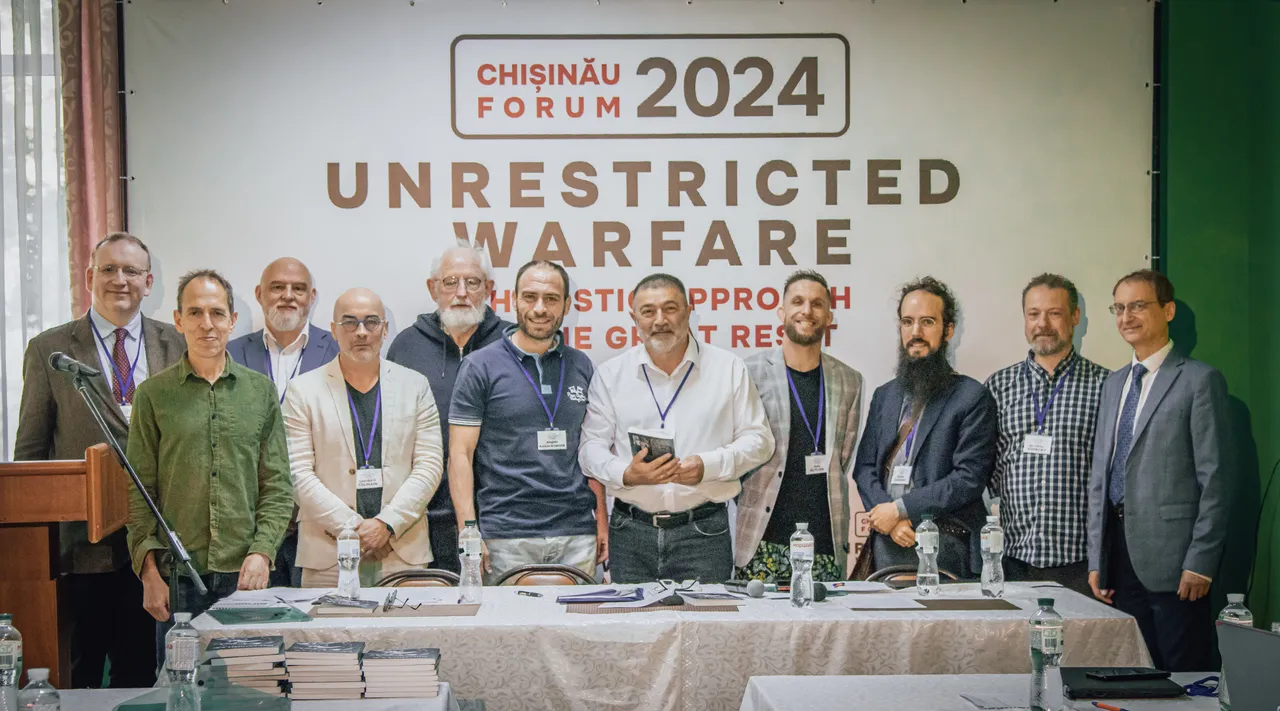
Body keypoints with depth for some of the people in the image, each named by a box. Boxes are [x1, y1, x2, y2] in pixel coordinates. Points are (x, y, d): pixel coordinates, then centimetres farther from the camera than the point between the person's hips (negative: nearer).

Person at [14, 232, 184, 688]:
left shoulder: (176, 346, 6)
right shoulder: (49, 350, 1)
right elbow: (30, 450, 3)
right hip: (81, 542, -1)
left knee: (141, 668, 12)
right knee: (80, 671, 8)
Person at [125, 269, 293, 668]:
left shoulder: (261, 391, 8)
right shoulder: (153, 394, 5)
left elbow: (278, 487, 6)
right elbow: (140, 492, 3)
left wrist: (262, 552, -6)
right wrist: (149, 569, -5)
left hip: (246, 574, 1)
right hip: (177, 575, -1)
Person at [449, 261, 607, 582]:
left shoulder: (581, 366, 10)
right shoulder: (481, 366, -1)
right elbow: (460, 454, -3)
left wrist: (602, 520, 5)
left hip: (577, 534, 3)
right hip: (507, 536, -3)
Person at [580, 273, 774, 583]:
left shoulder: (729, 368, 3)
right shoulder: (609, 375, 6)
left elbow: (758, 439, 4)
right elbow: (591, 446, 5)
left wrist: (708, 466, -13)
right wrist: (625, 475, -15)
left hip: (704, 533, -1)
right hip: (631, 531, 1)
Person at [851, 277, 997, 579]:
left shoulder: (973, 398, -3)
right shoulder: (884, 395, 15)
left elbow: (969, 479, -11)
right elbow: (864, 466, 10)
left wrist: (899, 509, -11)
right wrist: (887, 517, -8)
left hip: (945, 546, -4)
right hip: (886, 544, 5)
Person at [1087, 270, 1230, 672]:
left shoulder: (1199, 380, -4)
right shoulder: (1114, 383, 17)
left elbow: (1214, 478, -8)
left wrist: (1200, 562, -13)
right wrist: (1096, 559, 11)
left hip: (1171, 557, -6)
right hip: (1119, 555, 6)